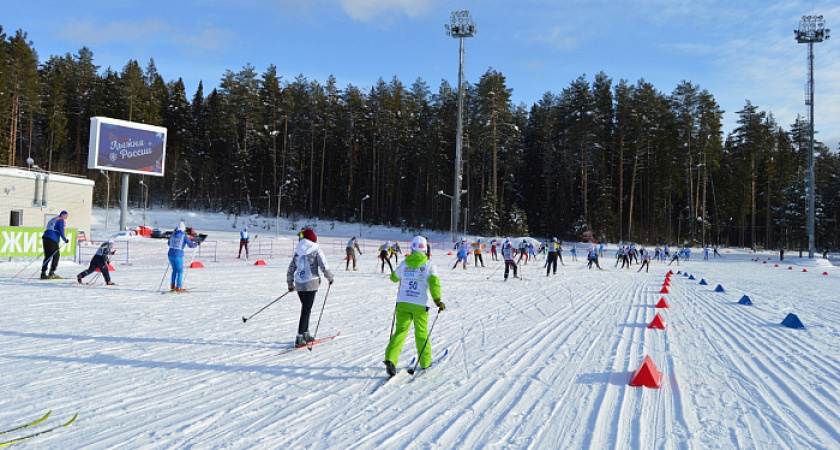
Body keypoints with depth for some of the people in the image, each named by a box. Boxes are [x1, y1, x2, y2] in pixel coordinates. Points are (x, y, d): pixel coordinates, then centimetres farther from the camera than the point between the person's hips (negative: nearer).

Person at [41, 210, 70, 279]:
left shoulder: (53, 219, 27)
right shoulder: (61, 220, 1)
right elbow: (61, 231, -8)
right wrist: (65, 239, 2)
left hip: (45, 237, 8)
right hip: (52, 239, -8)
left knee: (47, 256, 10)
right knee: (56, 255, -2)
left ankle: (43, 274, 6)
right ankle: (51, 273, -9)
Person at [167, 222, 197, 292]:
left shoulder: (172, 235, 10)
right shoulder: (184, 236, -4)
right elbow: (191, 245, -2)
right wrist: (196, 244, 18)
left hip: (170, 255, 5)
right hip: (178, 255, -5)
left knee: (174, 270, 22)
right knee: (180, 271, 7)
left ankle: (172, 286, 23)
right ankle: (178, 287, 5)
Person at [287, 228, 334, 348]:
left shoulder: (298, 251, 9)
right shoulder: (316, 250, -6)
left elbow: (291, 269, 12)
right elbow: (324, 266, -10)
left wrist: (290, 284, 22)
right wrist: (330, 278, 7)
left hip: (299, 284, 5)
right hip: (310, 284, -5)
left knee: (305, 309, 19)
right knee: (306, 310, -2)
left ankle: (305, 334, 25)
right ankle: (299, 338, -7)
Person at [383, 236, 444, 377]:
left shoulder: (404, 263, 5)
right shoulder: (429, 265, -3)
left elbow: (394, 277, 22)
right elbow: (434, 283, -16)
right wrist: (438, 301, -7)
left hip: (403, 303, 1)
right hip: (421, 305, -1)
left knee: (400, 331, 2)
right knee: (422, 333, 15)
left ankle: (390, 358, -18)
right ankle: (425, 362, 25)